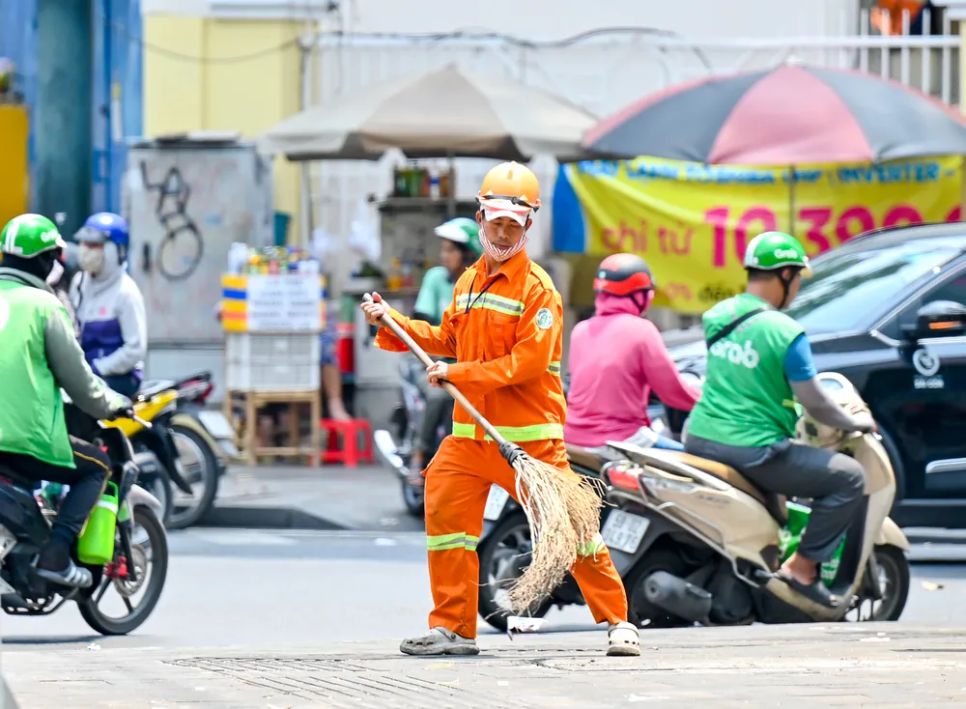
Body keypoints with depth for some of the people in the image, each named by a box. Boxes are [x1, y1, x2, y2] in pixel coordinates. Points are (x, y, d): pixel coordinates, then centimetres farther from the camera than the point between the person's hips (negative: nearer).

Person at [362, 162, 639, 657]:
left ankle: (617, 621, 5)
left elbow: (527, 362, -18)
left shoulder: (538, 289, -11)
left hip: (531, 438, -7)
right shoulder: (469, 282, 12)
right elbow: (447, 339, 24)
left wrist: (458, 373, -18)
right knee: (445, 512, 2)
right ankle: (454, 629, 11)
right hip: (471, 432, 7)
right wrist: (391, 324, 15)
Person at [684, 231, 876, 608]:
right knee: (849, 477, 1)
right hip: (752, 451, -8)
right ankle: (803, 567, -3)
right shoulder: (785, 332, -15)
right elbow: (815, 405, -11)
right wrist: (857, 422, 6)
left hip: (700, 442, 8)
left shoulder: (717, 316, 6)